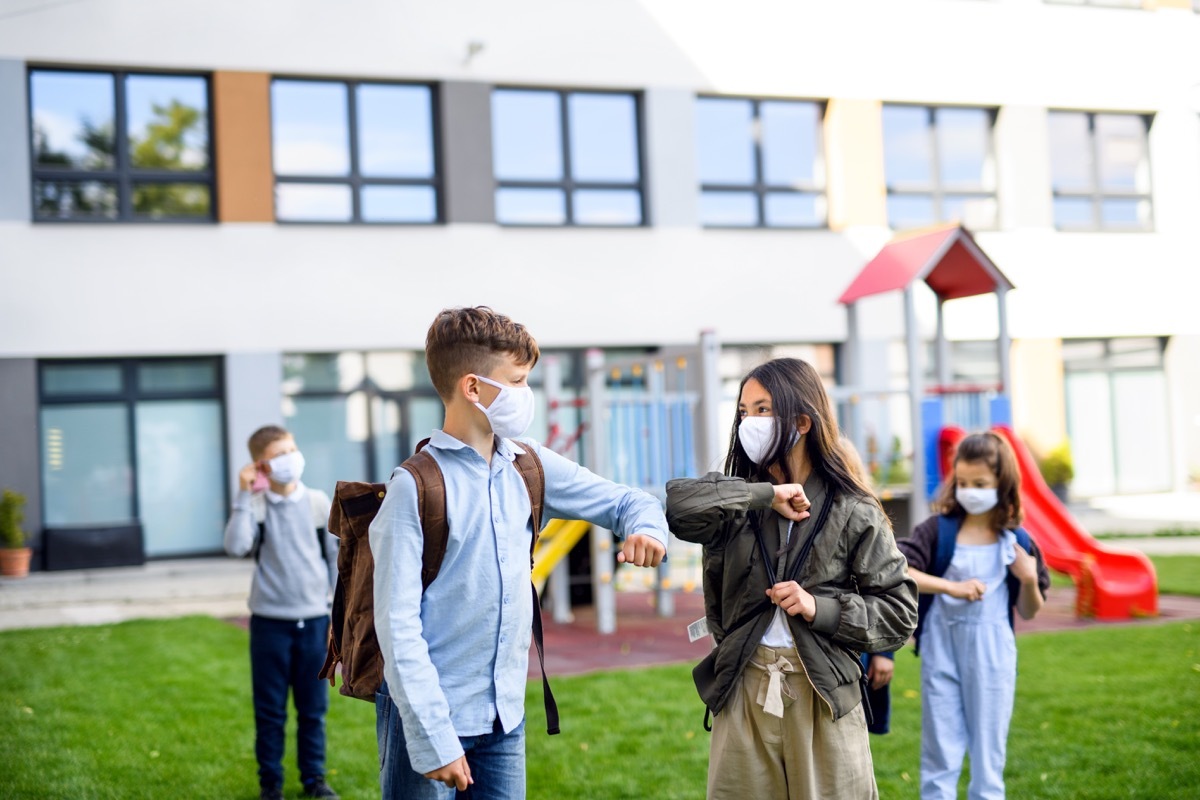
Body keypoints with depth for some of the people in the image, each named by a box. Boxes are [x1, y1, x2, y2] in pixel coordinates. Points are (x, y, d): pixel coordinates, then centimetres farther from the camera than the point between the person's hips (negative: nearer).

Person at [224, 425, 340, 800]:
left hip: (314, 619, 2)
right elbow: (236, 546, -22)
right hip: (270, 621, -2)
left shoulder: (319, 503, 1)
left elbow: (336, 555, 8)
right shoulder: (255, 508, -5)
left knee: (313, 707, 10)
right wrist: (243, 497, -20)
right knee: (270, 710, 7)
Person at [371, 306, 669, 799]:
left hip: (505, 715, 6)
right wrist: (433, 739, -19)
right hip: (427, 716, -5)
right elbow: (398, 625, -15)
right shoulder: (416, 486, -13)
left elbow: (622, 501, 14)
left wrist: (646, 527, -10)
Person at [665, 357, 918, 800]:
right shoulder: (737, 502, 5)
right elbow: (675, 504, -17)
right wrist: (764, 495, -16)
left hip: (823, 699, -2)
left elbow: (898, 613, 0)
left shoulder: (852, 513, -1)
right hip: (744, 695, 2)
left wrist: (820, 609, -13)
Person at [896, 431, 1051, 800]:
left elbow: (1028, 611, 8)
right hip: (941, 648, -1)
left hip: (992, 652, 1)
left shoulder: (1016, 541, 1)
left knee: (988, 752, 10)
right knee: (940, 752, 6)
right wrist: (951, 587, -23)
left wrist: (1030, 580, -12)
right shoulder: (939, 530, -3)